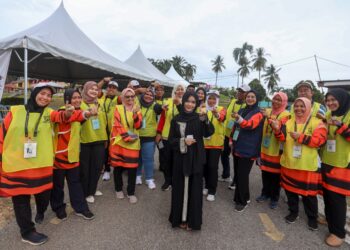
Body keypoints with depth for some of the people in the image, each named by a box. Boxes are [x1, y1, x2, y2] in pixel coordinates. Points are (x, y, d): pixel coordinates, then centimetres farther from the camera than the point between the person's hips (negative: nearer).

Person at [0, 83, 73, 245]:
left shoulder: (48, 113, 2)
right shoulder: (15, 112, -3)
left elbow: (60, 116, -19)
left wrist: (67, 113, -43)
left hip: (42, 166, 2)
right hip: (16, 166, -1)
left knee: (43, 194, 14)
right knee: (21, 199, 10)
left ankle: (40, 212, 49)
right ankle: (27, 232, 30)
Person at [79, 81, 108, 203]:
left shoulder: (100, 103, 12)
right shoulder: (80, 104, -6)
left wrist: (105, 138, 15)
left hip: (99, 140, 5)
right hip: (85, 140, -5)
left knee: (98, 166, 12)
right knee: (85, 168, 6)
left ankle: (92, 189, 31)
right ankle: (86, 193, 23)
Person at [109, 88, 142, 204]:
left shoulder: (137, 109, 7)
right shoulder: (118, 108, 1)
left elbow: (138, 126, -5)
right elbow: (117, 125, -7)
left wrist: (135, 114, -20)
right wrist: (127, 137, -14)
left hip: (133, 144, 1)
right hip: (119, 142, -1)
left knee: (132, 168, 0)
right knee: (118, 166, 9)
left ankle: (131, 193, 15)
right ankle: (118, 189, 31)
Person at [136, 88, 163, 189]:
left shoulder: (154, 105, -5)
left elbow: (159, 110, -28)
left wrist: (162, 108, -50)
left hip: (149, 136, -2)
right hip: (137, 136, 2)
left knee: (148, 158, 4)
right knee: (137, 157, 15)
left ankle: (149, 178, 17)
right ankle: (138, 175, 33)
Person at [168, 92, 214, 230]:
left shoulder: (199, 118, 0)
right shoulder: (176, 119, 1)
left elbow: (209, 133, -16)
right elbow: (171, 140, 2)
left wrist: (205, 119, -33)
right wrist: (183, 141, -16)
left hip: (196, 159, 0)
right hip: (180, 158, 0)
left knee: (194, 189, 6)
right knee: (180, 188, 8)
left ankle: (193, 220, 22)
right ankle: (180, 218, 26)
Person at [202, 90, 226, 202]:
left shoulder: (221, 109, -4)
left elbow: (222, 117, -28)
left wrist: (216, 114, -49)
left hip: (216, 143, -3)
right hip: (203, 142, 3)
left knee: (213, 166, -2)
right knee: (205, 165, 12)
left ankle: (212, 191, 11)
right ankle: (207, 186, 33)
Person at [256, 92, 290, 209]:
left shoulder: (286, 115, -7)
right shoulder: (268, 111, 7)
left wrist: (269, 118, -36)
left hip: (277, 150, -4)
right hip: (265, 148, 5)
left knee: (275, 174, 5)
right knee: (265, 172, 13)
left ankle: (274, 198, 22)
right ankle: (265, 193, 31)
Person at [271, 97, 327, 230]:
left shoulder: (316, 122, -3)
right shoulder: (289, 121, 6)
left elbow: (319, 140, -15)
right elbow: (282, 137, -6)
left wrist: (301, 137, -22)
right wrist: (277, 130, -26)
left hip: (308, 165, -3)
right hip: (289, 163, 4)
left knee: (308, 192, 8)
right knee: (290, 189, 15)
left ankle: (312, 217, 29)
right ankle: (293, 212, 36)